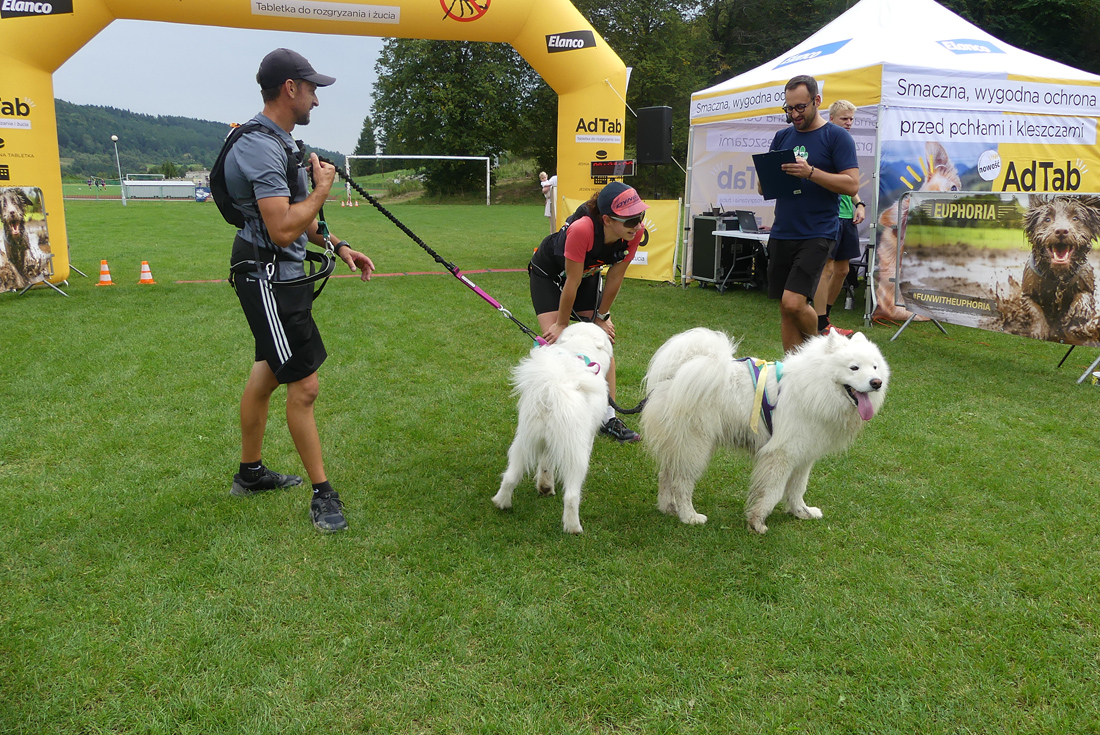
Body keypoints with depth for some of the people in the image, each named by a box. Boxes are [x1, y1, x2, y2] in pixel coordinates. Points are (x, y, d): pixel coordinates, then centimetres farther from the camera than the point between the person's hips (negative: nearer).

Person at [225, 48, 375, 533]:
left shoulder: (278, 142, 14)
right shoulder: (262, 148, -21)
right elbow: (283, 229, -29)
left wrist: (336, 246, 16)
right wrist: (322, 187, -15)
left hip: (280, 276, 11)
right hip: (268, 279, -11)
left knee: (268, 372, 18)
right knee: (304, 385, -7)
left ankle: (249, 473, 33)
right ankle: (322, 494, 4)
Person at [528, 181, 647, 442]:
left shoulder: (635, 232, -27)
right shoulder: (581, 229, -42)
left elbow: (615, 277, -13)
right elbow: (571, 283, -30)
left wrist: (602, 317, -5)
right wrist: (561, 324, -18)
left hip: (588, 274, 5)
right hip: (548, 274, -5)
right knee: (555, 341, -15)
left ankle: (608, 418, 7)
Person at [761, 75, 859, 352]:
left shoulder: (837, 137, -1)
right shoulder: (782, 137, 15)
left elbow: (852, 185, -9)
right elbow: (763, 186, 18)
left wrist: (810, 172, -21)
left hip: (817, 233, -5)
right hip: (781, 233, 6)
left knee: (793, 302, -16)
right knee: (785, 308, 6)